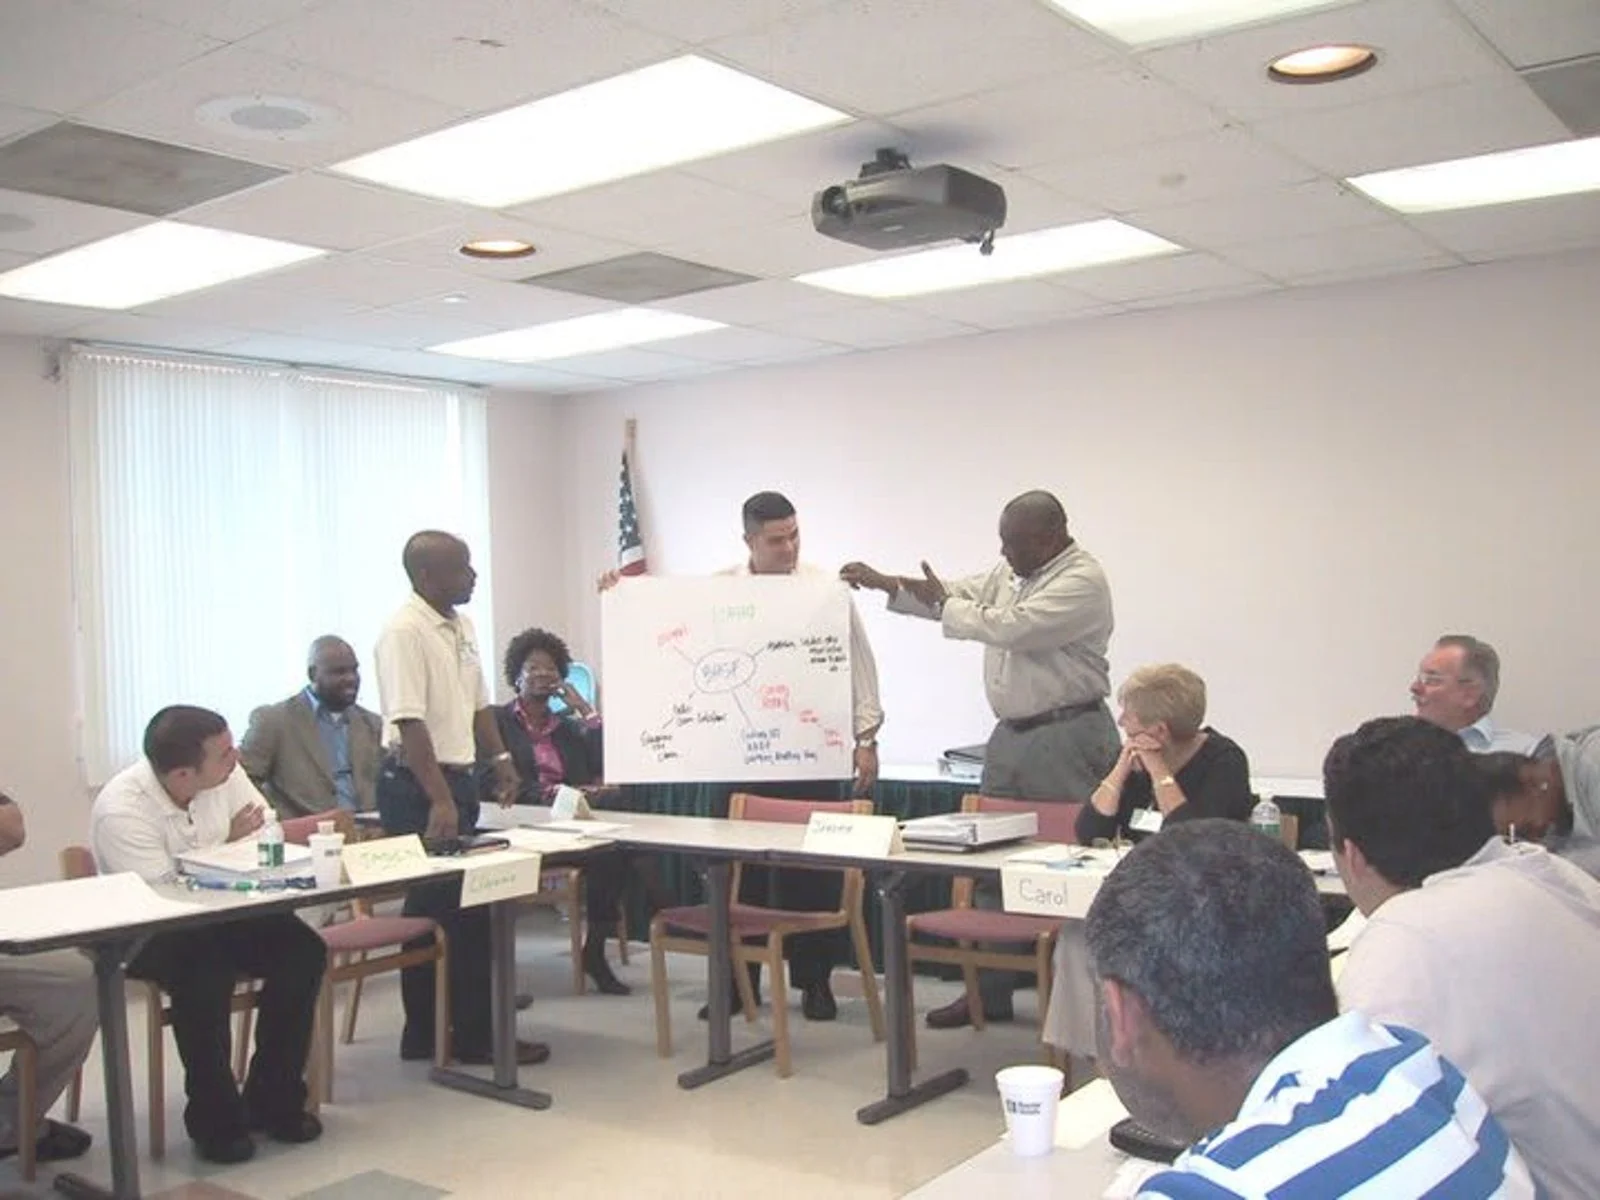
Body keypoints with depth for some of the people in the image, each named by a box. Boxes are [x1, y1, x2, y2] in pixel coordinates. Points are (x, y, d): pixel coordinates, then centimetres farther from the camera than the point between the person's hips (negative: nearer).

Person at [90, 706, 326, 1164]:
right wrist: (230, 847, -23)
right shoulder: (121, 809, -25)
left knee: (303, 949, -18)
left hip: (218, 918, 6)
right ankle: (215, 1122, -16)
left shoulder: (226, 776, -8)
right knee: (204, 969, -36)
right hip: (142, 934, -6)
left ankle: (273, 1101, -3)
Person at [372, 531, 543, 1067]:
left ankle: (425, 1033, 23)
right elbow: (409, 723, -23)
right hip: (418, 787, -9)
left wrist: (500, 759, 13)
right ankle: (474, 1035, 6)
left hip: (457, 777, 9)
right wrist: (440, 800, -25)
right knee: (462, 912, -5)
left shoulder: (461, 626, 11)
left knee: (434, 908, 14)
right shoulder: (404, 632, -17)